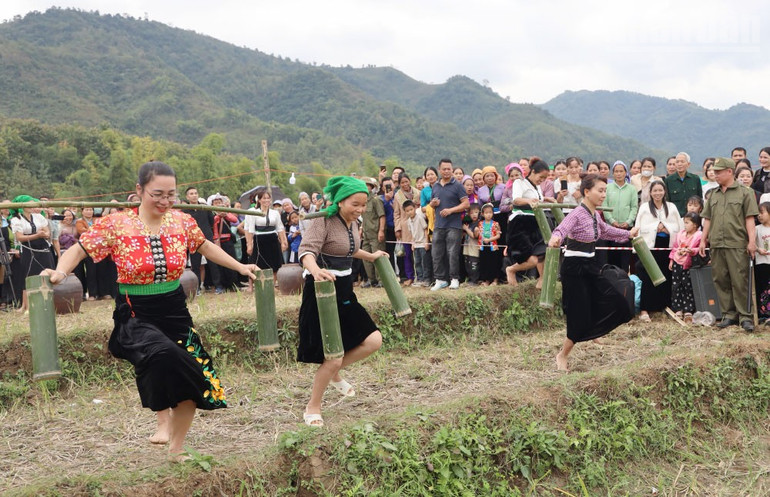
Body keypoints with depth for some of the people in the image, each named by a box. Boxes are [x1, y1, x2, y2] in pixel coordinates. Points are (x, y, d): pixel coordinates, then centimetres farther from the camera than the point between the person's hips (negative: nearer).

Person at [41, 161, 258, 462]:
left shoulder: (182, 221, 0)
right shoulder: (115, 225, -10)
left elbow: (205, 247, 17)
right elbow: (79, 250, -5)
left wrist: (240, 267, 19)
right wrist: (60, 272, -24)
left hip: (175, 312, 5)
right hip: (136, 316, -5)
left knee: (193, 379, 6)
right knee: (162, 355, -36)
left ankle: (177, 449, 29)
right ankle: (163, 418, -8)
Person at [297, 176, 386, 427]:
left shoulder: (352, 223, 8)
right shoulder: (323, 221, -17)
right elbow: (307, 250, -31)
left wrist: (370, 256, 42)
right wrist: (316, 271, -51)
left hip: (344, 290, 8)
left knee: (373, 341, 4)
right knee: (333, 357, -7)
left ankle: (334, 374, 26)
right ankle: (312, 408, 14)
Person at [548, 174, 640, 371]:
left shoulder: (595, 215, 7)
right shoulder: (577, 214, -18)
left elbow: (605, 231, 28)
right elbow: (561, 229, -36)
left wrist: (628, 234, 39)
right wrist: (555, 239, -59)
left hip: (590, 266, 9)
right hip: (574, 267, -9)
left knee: (615, 304, 6)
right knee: (580, 314, -4)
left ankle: (590, 334, 26)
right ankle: (563, 355, 15)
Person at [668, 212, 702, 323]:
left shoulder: (699, 235, -10)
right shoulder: (681, 234, 10)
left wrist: (691, 250, -29)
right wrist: (671, 260, 15)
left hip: (688, 265, -6)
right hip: (677, 263, 6)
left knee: (688, 287, -1)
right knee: (676, 287, 5)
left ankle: (688, 311, 4)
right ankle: (678, 310, 11)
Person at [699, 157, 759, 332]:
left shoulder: (744, 193, 3)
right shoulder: (713, 195, 17)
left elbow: (749, 219, -2)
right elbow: (707, 219, 19)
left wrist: (752, 241, -9)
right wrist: (703, 240, 13)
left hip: (737, 245, -5)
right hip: (716, 244, 5)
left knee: (740, 281, -6)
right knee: (721, 281, 6)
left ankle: (745, 316, 0)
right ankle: (728, 314, 14)